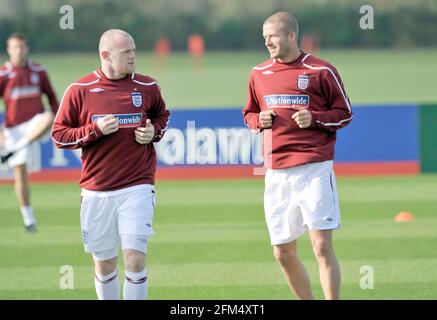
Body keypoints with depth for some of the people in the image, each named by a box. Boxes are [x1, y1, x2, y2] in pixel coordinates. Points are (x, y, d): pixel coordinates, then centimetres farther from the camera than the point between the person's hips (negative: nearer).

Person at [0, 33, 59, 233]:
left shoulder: (38, 71, 5)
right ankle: (28, 216, 13)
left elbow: (51, 96, 13)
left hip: (34, 124, 1)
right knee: (20, 173, -1)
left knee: (48, 118, -36)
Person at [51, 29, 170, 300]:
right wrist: (95, 130, -14)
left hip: (137, 188, 0)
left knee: (135, 257, -13)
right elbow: (59, 135, 0)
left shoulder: (147, 87, 3)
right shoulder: (80, 90, -2)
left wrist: (154, 132, 0)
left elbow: (162, 115, 22)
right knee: (104, 264, 9)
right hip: (97, 192, 0)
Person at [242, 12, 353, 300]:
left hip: (314, 169, -5)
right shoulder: (259, 74, 13)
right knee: (283, 253, 6)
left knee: (322, 246, -10)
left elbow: (344, 113, 3)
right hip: (277, 173, 5)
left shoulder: (321, 71, -2)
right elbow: (249, 114, 23)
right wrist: (259, 120, 1)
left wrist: (314, 119, -14)